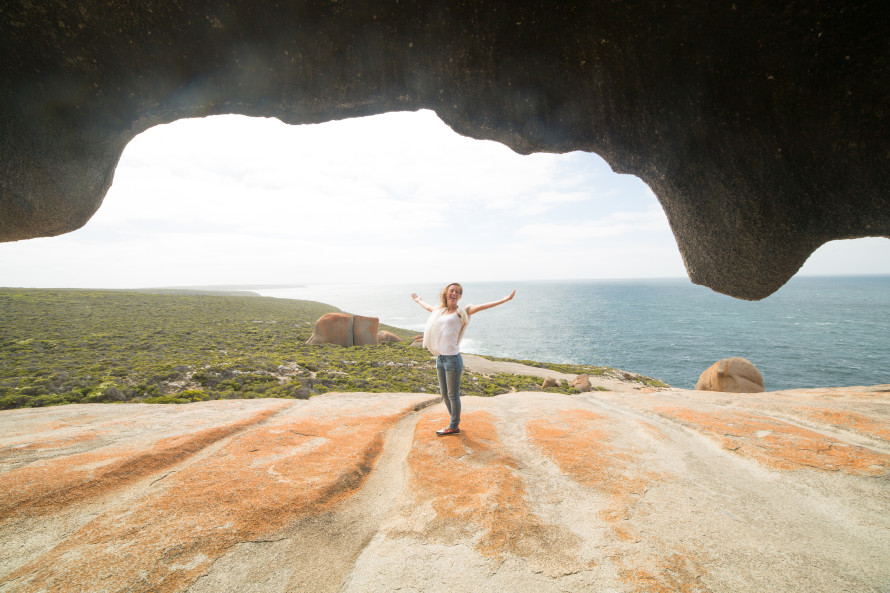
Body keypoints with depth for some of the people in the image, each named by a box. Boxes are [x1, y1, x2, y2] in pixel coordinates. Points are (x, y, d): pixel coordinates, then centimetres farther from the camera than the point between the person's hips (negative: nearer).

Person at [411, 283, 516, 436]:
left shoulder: (461, 312, -4)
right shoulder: (440, 310, 13)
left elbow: (482, 306, -13)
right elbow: (428, 307, 34)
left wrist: (505, 299, -22)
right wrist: (418, 300, 51)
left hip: (452, 358, -6)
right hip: (440, 358, 7)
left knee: (453, 395, 3)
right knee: (444, 394, 15)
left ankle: (453, 427, 20)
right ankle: (454, 424, 30)